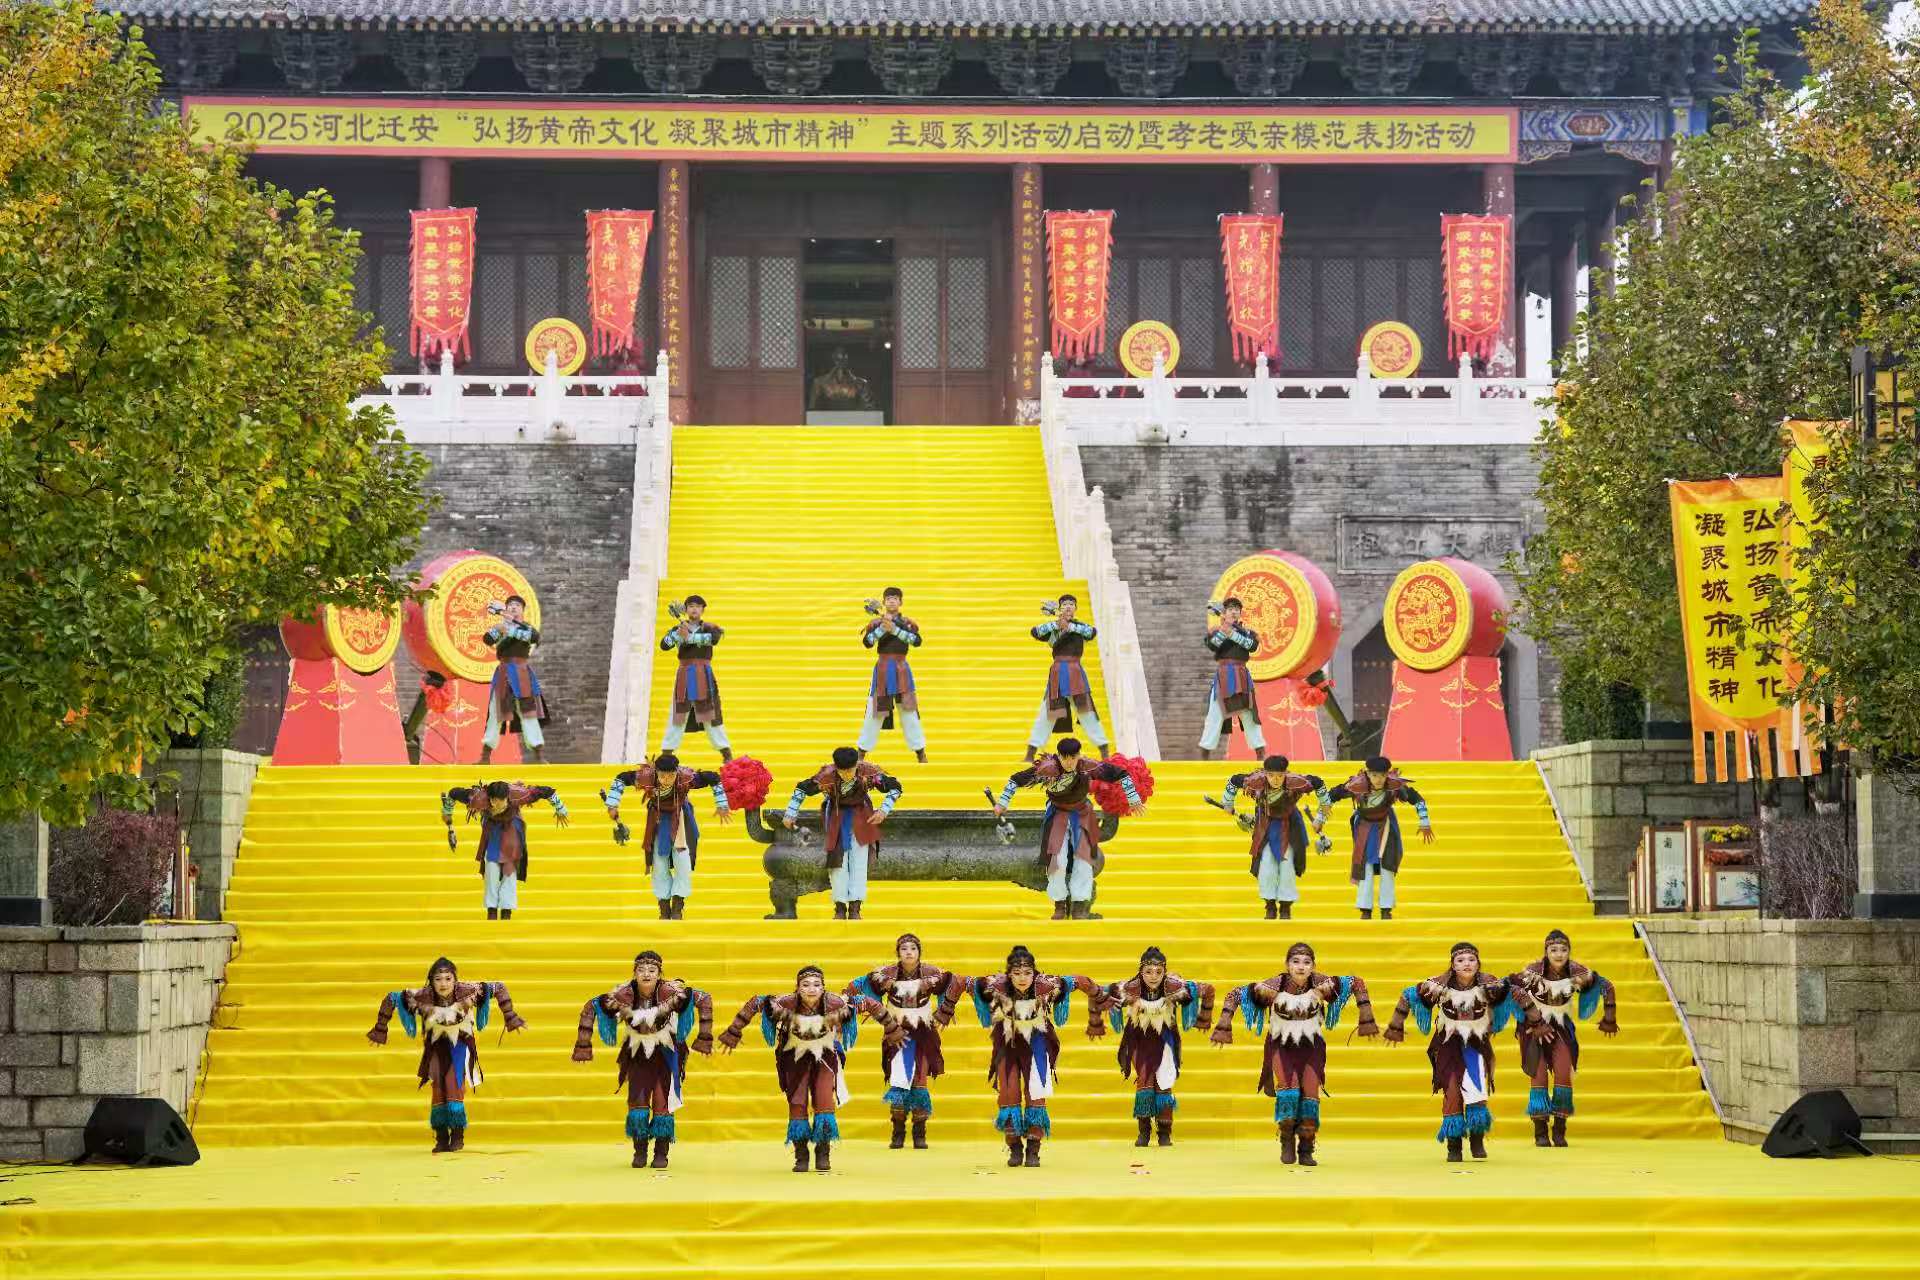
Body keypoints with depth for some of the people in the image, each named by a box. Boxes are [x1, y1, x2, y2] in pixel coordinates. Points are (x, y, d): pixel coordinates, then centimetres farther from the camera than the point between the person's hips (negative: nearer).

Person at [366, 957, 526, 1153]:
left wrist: (511, 1019, -20)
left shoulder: (466, 991, -29)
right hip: (437, 1045, 1)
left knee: (454, 1083, -17)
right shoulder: (423, 996, -28)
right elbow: (391, 998, -16)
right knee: (438, 1086, -7)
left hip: (460, 1043, -1)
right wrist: (380, 1030, -11)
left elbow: (499, 988, -19)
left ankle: (458, 1135, -7)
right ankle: (441, 1138, 2)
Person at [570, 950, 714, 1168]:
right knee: (637, 1101, -3)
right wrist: (583, 1045, -16)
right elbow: (591, 1006, -13)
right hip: (638, 1055, 1)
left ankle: (661, 1154, 11)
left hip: (665, 1054, -1)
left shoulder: (669, 991, -26)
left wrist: (704, 1038, -22)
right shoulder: (624, 994, -22)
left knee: (662, 1103, -2)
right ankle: (639, 1152, 13)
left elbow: (704, 999, -19)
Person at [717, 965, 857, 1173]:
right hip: (795, 1057, 0)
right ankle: (801, 1157, 9)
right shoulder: (787, 1003, -29)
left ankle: (823, 1156, -2)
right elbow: (754, 1003, -18)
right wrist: (733, 1032, -17)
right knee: (797, 1104, -3)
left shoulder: (834, 1005, -28)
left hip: (825, 1056, 0)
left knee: (825, 1102, -14)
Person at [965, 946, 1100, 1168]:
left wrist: (1098, 998, -2)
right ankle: (1015, 1149, 12)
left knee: (1036, 1095, -6)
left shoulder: (1046, 985, -29)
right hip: (1008, 1041, 0)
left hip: (1036, 1042, 0)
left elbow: (1080, 982, -17)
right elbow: (966, 983, -17)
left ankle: (1033, 1151, 2)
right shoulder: (997, 984, -29)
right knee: (1009, 1094, -2)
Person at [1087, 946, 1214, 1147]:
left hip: (1165, 1039, 0)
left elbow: (1207, 989, -15)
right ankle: (1144, 1131, 9)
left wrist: (1203, 1018, -2)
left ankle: (1165, 1132, 7)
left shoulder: (1174, 986, -29)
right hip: (1140, 1039, 0)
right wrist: (1095, 1025, -12)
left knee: (1164, 1084, -5)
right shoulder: (1130, 988, -30)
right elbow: (1097, 996, -20)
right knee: (1144, 1083, -4)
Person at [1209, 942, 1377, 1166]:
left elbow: (1356, 982, -7)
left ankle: (1306, 1151, 8)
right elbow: (1235, 995, -17)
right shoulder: (1274, 986, -23)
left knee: (1310, 1093, -8)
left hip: (1311, 1046, 1)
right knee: (1289, 1090, -19)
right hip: (1282, 1045, -1)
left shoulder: (1320, 984, -20)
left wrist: (1366, 1019, -11)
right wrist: (1224, 1026, -24)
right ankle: (1287, 1142, 3)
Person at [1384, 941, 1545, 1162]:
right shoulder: (1440, 985, -19)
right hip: (1449, 1044, 0)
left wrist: (1536, 1023, -7)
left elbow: (1520, 994, -10)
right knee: (1452, 1091, -9)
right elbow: (1408, 996, -7)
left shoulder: (1488, 984, -19)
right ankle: (1453, 1146, 6)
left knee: (1476, 1092, -14)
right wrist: (1395, 1028, 0)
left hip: (1477, 1044, 0)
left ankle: (1477, 1140, 8)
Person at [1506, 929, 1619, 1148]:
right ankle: (1540, 1133, 4)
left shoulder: (1576, 973, -18)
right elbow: (1506, 986, -25)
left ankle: (1559, 1131, 1)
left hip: (1562, 1026, 2)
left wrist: (1609, 1017, -2)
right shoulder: (1534, 972, -26)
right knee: (1539, 1076, -6)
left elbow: (1606, 986, -4)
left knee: (1564, 1074, -10)